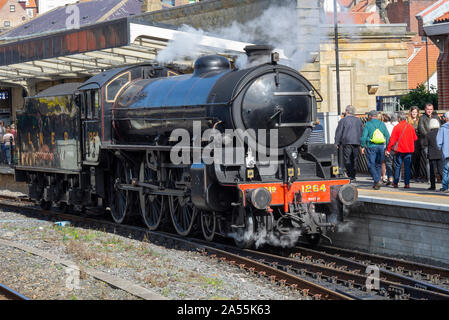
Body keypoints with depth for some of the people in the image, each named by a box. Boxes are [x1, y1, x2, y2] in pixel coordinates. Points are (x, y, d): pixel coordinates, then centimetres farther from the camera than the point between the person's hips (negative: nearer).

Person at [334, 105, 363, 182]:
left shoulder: (343, 120, -1)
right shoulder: (358, 121, 14)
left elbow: (338, 132, -3)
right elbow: (362, 132, 16)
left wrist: (337, 143, 0)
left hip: (347, 143, -5)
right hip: (356, 143, 5)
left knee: (347, 160, -4)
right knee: (354, 160, 11)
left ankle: (350, 176, -16)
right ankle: (353, 176, 11)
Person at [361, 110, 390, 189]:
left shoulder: (368, 124, -2)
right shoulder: (382, 124, 10)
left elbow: (364, 136, -8)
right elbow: (388, 136, 8)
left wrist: (362, 146, 1)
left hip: (371, 147, -4)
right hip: (381, 147, 4)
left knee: (371, 165, 1)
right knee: (378, 165, 12)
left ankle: (377, 180, -17)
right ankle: (376, 184, 12)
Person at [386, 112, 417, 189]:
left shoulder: (397, 127, -7)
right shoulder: (411, 127, 2)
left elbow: (392, 139, -9)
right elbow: (415, 138, 10)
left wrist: (388, 149, -5)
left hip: (399, 150, -2)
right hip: (409, 150, 2)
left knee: (397, 166, 6)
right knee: (407, 167, 4)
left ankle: (395, 183, 6)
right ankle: (407, 183, 1)